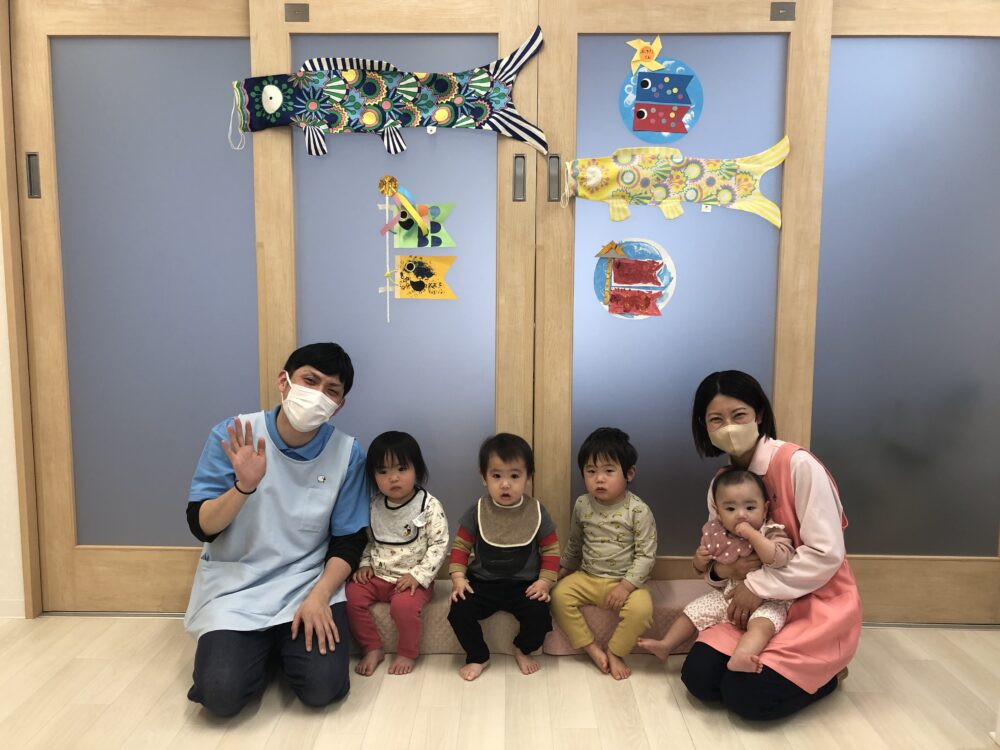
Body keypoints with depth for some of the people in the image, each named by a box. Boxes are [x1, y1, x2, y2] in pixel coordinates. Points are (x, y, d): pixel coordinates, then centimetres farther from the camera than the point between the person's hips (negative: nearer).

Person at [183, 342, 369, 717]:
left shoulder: (347, 453, -10)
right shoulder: (230, 436, -11)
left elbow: (349, 541, -4)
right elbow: (201, 527, -12)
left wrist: (318, 597, -18)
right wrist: (244, 485, -30)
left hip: (308, 585, 1)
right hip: (236, 586, 0)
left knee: (322, 686, -18)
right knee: (221, 694, -19)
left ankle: (285, 649, 17)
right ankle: (259, 652, 17)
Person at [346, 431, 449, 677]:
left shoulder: (429, 506, -13)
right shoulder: (373, 505, 2)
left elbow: (439, 544, -12)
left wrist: (419, 575, -19)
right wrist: (365, 564, -1)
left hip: (412, 579, -5)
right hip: (377, 575, 5)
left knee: (404, 604, -31)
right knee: (351, 595, -16)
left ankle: (408, 653, -2)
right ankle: (373, 648, 2)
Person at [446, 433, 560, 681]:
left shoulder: (536, 512, -4)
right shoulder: (477, 512, -4)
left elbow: (551, 550, 2)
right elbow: (461, 546, 4)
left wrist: (544, 581, -9)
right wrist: (458, 577, -8)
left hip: (524, 585, 0)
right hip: (482, 582, 1)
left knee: (540, 615, -24)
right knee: (458, 612, -21)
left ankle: (523, 650, 11)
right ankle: (478, 657, 7)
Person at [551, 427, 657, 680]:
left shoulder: (638, 511, -14)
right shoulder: (582, 505, -1)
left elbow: (646, 555, -13)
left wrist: (626, 586, -21)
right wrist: (563, 569, 21)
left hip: (625, 582, -4)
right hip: (587, 578, 4)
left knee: (641, 608, -31)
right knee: (559, 595, -19)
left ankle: (615, 652, -5)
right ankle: (592, 648, -7)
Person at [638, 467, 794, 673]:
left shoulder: (771, 533, -14)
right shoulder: (715, 534, -2)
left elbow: (780, 559, -36)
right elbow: (703, 569, 15)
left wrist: (751, 533, -34)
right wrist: (700, 560, -10)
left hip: (766, 601, -5)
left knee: (762, 623, -34)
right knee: (693, 611, 7)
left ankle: (740, 657, -56)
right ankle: (665, 645, 21)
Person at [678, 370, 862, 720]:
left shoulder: (798, 464, -18)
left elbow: (826, 553, -22)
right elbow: (713, 555, 9)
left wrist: (758, 586, -19)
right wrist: (722, 570, -15)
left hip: (817, 604, -6)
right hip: (759, 605, 6)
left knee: (745, 694, -19)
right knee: (698, 677, -9)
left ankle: (823, 674, 10)